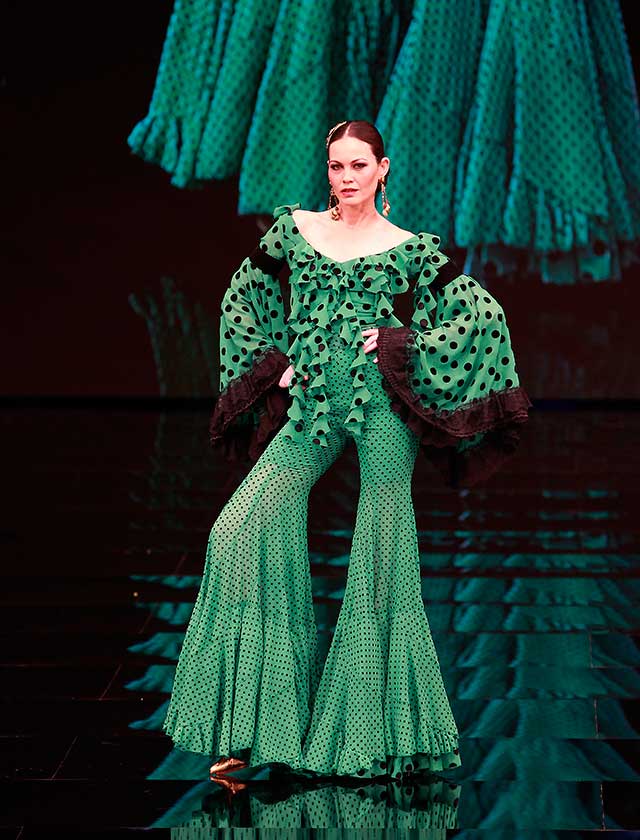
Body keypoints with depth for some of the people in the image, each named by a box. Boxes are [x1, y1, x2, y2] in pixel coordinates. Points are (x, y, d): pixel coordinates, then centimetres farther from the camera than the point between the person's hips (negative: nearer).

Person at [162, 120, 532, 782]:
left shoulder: (410, 247, 5)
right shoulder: (292, 227, 11)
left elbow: (481, 312, 5)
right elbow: (242, 298, 22)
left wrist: (406, 348, -3)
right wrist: (273, 363, 10)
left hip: (380, 404, -2)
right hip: (310, 408, 3)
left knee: (382, 554, -1)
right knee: (240, 534, -10)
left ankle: (383, 730, 13)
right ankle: (252, 732, -1)